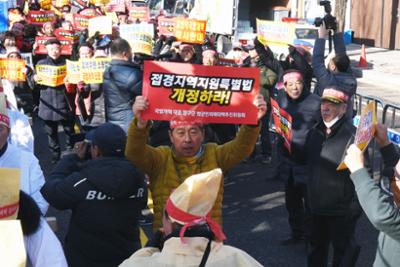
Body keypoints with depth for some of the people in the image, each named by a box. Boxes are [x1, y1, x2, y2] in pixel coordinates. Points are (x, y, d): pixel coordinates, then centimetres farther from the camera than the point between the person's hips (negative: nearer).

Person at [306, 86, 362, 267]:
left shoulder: (352, 135, -20)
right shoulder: (315, 132, 5)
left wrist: (355, 207, -18)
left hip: (342, 210, -7)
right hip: (317, 205, 7)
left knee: (343, 249, 12)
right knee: (316, 245, 23)